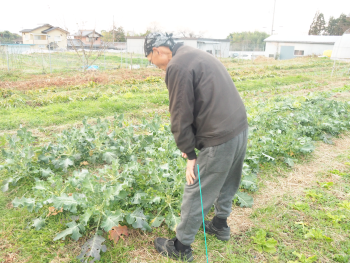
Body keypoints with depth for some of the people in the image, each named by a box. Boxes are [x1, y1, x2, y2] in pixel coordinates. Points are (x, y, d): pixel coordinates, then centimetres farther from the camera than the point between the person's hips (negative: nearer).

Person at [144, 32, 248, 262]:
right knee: (226, 182, 26)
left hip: (220, 139, -9)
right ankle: (221, 225, 47)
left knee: (196, 193, 6)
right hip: (241, 128, 10)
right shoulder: (199, 55, 17)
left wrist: (190, 154, -4)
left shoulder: (178, 66, -13)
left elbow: (181, 115, -14)